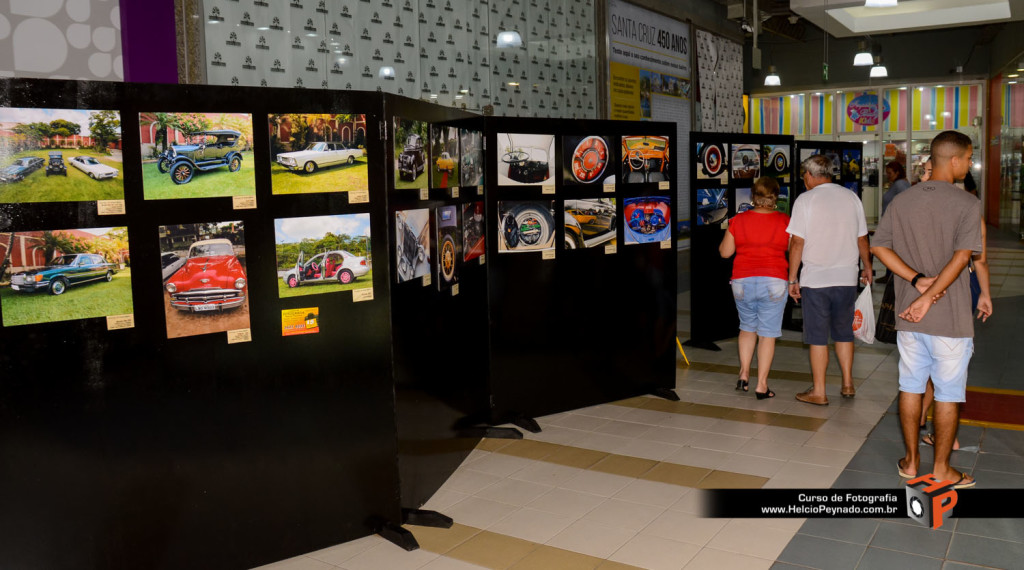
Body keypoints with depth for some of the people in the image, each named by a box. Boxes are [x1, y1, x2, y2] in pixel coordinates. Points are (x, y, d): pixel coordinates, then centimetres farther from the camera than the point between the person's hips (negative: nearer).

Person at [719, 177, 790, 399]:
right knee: (767, 334, 5)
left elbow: (725, 252, 4)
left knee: (747, 328, 21)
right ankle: (761, 385, 7)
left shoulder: (738, 220, -2)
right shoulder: (785, 221, -4)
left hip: (743, 282, 2)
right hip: (774, 282, -2)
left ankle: (744, 374, 17)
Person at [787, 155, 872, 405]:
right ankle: (848, 384, 24)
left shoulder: (805, 199, -7)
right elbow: (862, 239, 12)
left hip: (815, 279, -4)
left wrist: (792, 278, -4)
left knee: (818, 337, 3)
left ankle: (819, 392, 8)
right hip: (847, 277, 4)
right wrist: (867, 267, 27)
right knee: (844, 333, 17)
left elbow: (797, 242, -10)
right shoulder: (851, 197, 5)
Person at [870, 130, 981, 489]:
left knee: (911, 388, 14)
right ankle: (941, 469, 19)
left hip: (908, 316, 4)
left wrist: (918, 280, -6)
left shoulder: (901, 201, 4)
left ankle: (911, 461, 24)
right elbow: (961, 258, -20)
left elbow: (879, 247, 0)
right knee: (948, 394, 8)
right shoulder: (967, 204, -11)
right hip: (951, 317, -4)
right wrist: (928, 297, -18)